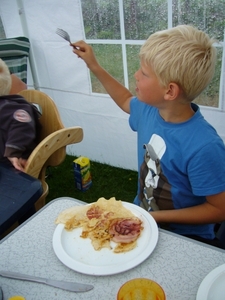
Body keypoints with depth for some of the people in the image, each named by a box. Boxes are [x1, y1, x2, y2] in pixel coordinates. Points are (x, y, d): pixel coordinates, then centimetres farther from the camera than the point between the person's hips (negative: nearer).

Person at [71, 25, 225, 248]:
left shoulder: (203, 147, -31)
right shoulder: (149, 109, -9)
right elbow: (127, 101, 15)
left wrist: (155, 217, -20)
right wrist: (93, 66, 14)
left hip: (185, 238, -5)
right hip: (142, 217, 6)